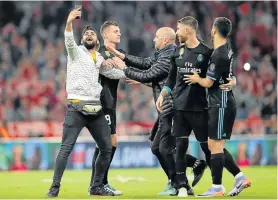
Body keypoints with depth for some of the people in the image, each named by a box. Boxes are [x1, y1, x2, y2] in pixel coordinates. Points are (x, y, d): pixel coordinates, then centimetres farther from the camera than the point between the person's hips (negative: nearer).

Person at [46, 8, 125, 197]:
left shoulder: (101, 60, 18)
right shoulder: (76, 52, 3)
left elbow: (115, 73, 25)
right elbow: (69, 41, -17)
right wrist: (69, 22, -36)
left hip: (96, 109, 6)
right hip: (76, 109, -6)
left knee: (107, 148, 6)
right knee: (66, 148, -12)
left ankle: (97, 187, 17)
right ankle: (55, 188, -9)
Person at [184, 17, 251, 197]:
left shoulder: (219, 56, -19)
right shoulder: (227, 48, 10)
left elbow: (208, 82, -15)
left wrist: (197, 79, 4)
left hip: (221, 105, -10)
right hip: (223, 103, 10)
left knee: (215, 145, -6)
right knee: (214, 145, 12)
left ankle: (217, 188, -3)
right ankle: (240, 177, 12)